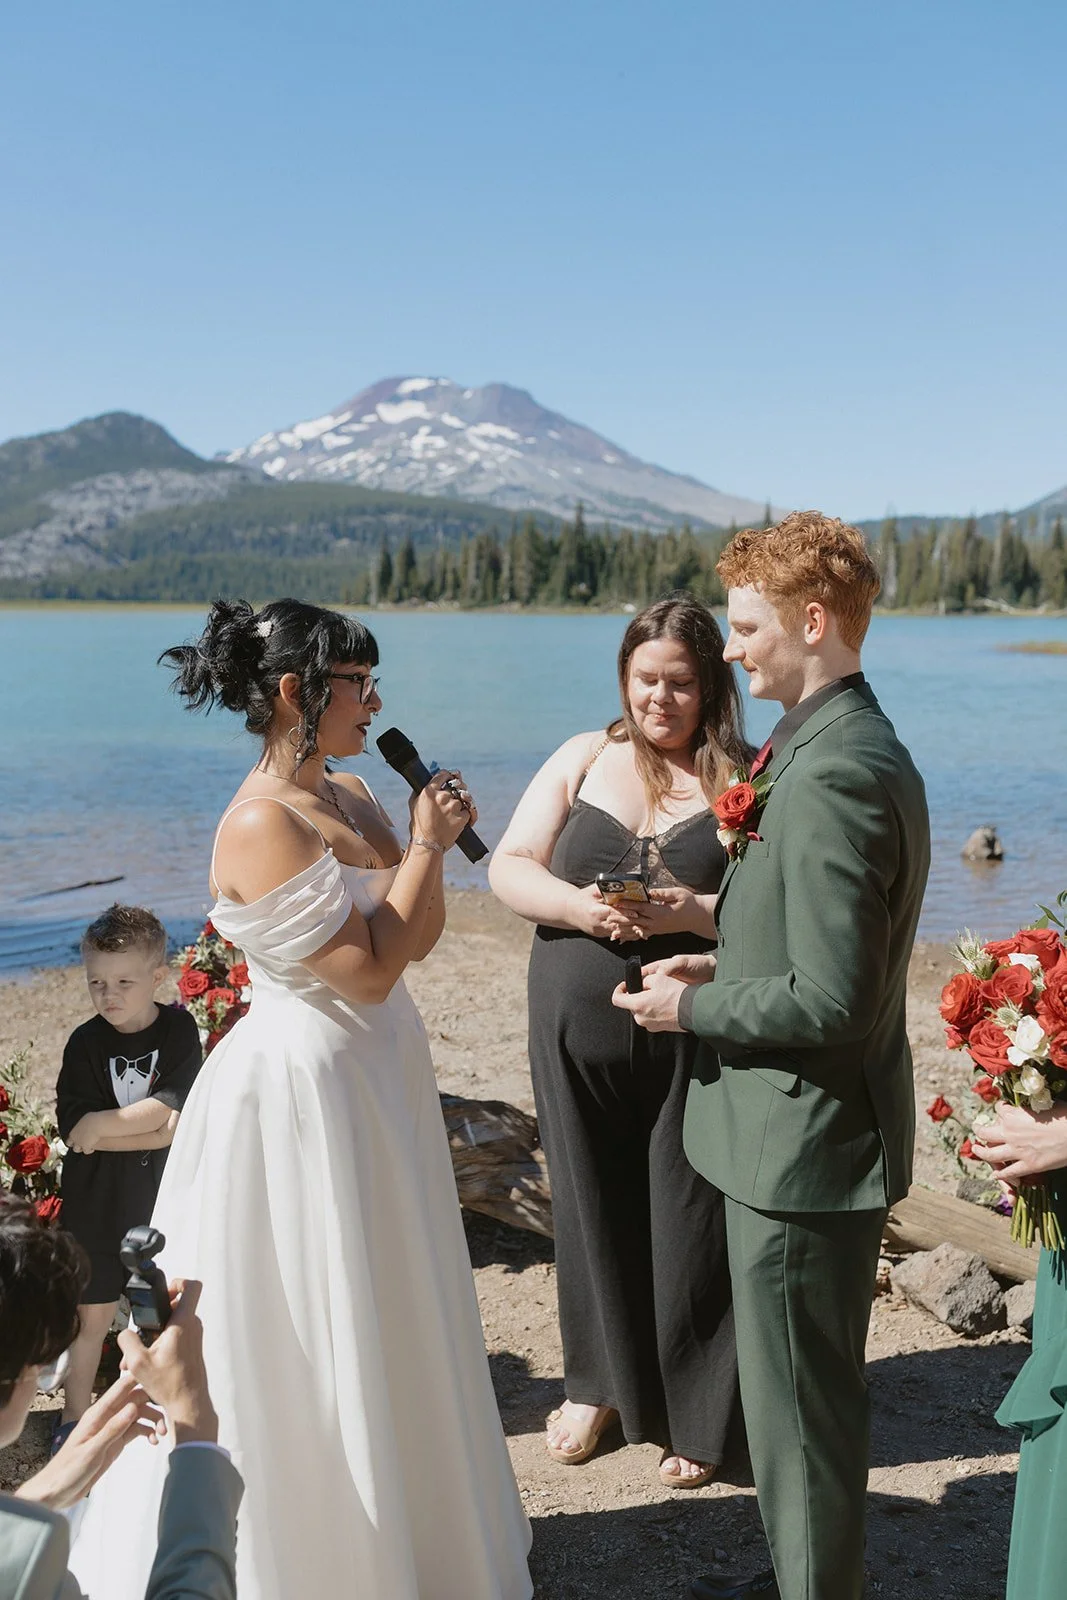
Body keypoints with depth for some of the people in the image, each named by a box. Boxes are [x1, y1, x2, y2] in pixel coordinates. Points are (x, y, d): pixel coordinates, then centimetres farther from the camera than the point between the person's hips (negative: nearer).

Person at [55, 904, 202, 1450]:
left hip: (164, 1197, 1)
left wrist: (103, 1126, -21)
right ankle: (75, 1416, 27)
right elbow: (72, 1126, -16)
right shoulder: (85, 1043, -9)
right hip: (97, 1201, 0)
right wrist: (158, 1130, -20)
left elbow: (170, 1106, -19)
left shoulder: (178, 1030, -9)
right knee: (93, 1314, 8)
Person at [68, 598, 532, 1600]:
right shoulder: (262, 824, -22)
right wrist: (424, 846, -13)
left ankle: (399, 1514, 42)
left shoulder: (349, 796, 4)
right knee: (303, 1336, 7)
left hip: (373, 1076, 9)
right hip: (301, 1091, -9)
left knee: (381, 1315, 22)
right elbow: (368, 970, -23)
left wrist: (430, 840, -7)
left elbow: (417, 937, 8)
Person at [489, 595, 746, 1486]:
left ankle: (697, 1418, 24)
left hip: (695, 1038, -2)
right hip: (579, 1033, 3)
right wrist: (580, 907, -16)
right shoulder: (583, 760, 6)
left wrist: (694, 911, -24)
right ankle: (600, 1385, 35)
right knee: (594, 1205, 13)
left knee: (689, 1218, 3)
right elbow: (510, 868, 2)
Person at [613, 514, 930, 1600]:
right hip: (809, 1132, 11)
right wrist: (726, 969, 7)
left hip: (805, 1140, -11)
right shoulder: (851, 746, 9)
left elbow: (831, 1001, -27)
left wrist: (695, 1007, -13)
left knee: (800, 1406, 7)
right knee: (804, 1388, 25)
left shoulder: (832, 775, -25)